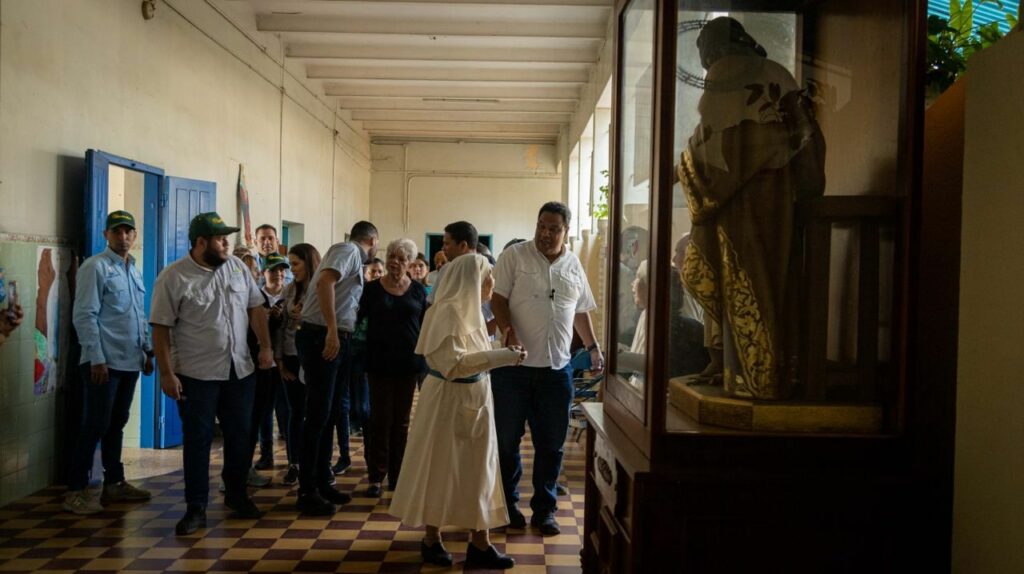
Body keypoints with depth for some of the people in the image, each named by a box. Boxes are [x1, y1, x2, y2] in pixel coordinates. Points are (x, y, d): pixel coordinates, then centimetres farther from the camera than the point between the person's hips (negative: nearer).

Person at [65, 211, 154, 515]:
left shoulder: (134, 270, 15)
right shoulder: (95, 267, -8)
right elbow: (84, 316, -13)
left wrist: (148, 350, 15)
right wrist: (96, 359, -17)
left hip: (130, 362, 7)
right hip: (104, 362, -7)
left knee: (117, 423, 15)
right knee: (96, 425, -4)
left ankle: (114, 483, 24)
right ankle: (76, 490, 6)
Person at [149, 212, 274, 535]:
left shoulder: (237, 267, 6)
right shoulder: (174, 277, -9)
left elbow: (256, 308, 11)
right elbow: (161, 329, -9)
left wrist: (265, 346, 3)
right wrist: (166, 373, -13)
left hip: (240, 371, 5)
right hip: (197, 374, -4)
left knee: (240, 437, 13)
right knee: (198, 441, 3)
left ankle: (236, 495, 31)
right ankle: (196, 508, 14)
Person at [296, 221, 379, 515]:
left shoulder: (354, 258, 21)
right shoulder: (348, 250, -7)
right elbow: (325, 282, -23)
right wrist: (332, 331, -27)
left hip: (336, 340, 10)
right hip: (322, 338, -10)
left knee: (331, 413, 14)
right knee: (318, 414, -6)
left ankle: (322, 482, 24)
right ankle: (307, 491, 2)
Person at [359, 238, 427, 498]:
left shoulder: (418, 290, 4)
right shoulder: (372, 289, 1)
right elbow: (361, 322, 1)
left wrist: (426, 362, 3)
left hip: (408, 362, 1)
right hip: (380, 362, -1)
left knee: (401, 420, 8)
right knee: (381, 419, 0)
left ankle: (397, 476, 17)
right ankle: (376, 476, 8)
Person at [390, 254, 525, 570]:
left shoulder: (467, 308, 10)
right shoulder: (450, 310, -20)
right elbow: (452, 364, -27)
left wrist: (503, 352, 7)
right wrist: (501, 357, -28)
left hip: (471, 398, 10)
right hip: (449, 399, -10)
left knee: (473, 468, 12)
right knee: (442, 468, 3)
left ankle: (479, 543, 21)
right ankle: (432, 539, 17)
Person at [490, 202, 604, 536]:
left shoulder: (574, 266, 11)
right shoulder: (514, 256, -2)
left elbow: (581, 311, 20)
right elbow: (498, 298, -7)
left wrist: (593, 347, 13)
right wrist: (509, 332, -22)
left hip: (557, 369, 3)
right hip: (514, 366, -3)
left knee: (551, 444, 9)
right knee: (507, 440, 7)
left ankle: (544, 509, 22)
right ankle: (507, 505, 24)